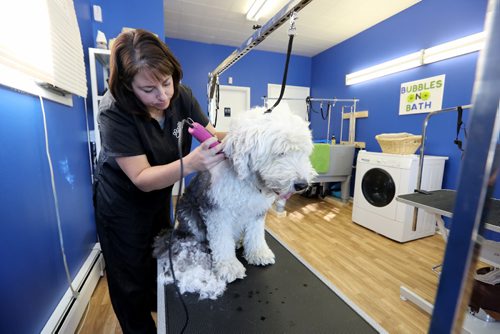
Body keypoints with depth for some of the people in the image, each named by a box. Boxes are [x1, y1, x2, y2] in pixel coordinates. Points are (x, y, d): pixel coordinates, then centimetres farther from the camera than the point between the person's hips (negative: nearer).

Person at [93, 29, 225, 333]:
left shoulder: (181, 95, -17)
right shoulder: (115, 112, -29)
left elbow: (213, 135, -12)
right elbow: (142, 179, -33)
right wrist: (190, 164, -49)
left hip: (160, 197, 6)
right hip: (122, 205, -5)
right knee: (131, 277, 15)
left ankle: (159, 308, 61)